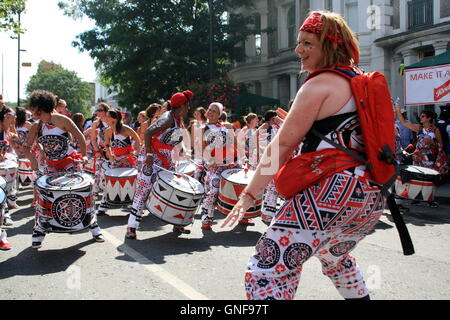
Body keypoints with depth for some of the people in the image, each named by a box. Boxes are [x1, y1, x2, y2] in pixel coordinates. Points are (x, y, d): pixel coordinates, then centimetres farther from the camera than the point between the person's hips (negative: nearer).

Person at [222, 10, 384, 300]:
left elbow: (283, 144, -10)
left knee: (266, 271, -9)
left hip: (331, 190, -9)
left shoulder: (320, 84, -5)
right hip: (371, 194, 9)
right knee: (335, 257, 36)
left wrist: (250, 194, -7)